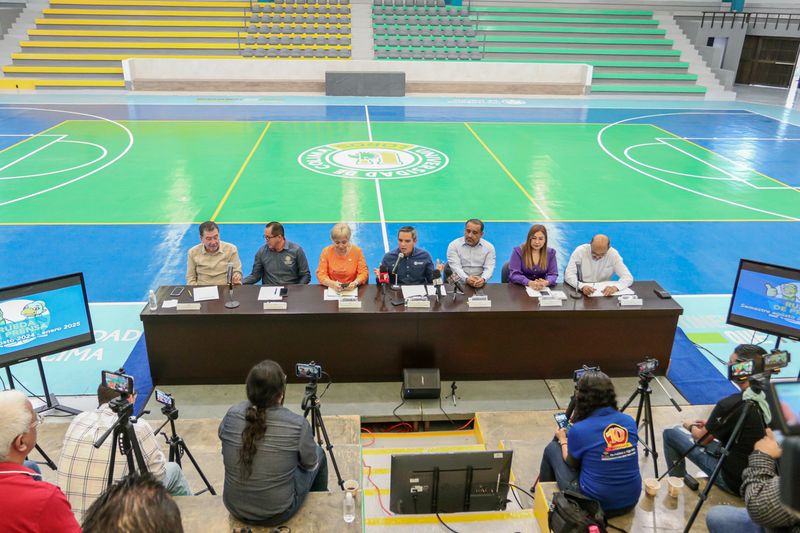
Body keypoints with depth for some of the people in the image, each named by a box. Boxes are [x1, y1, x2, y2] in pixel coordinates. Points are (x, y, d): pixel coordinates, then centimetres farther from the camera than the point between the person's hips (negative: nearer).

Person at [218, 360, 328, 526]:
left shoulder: (232, 415, -14)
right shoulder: (297, 425, -24)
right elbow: (310, 464, -6)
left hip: (235, 509, 4)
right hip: (278, 515, -4)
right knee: (319, 454, 20)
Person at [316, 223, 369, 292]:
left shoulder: (357, 251, -2)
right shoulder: (326, 251, -1)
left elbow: (364, 272, 0)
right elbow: (321, 274, -3)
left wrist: (355, 283, -20)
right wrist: (332, 284, -21)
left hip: (352, 290, 0)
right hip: (332, 290, 0)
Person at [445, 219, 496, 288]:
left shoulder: (489, 247, 7)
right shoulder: (454, 245, 1)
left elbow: (489, 268, -3)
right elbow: (456, 267, -9)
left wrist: (483, 279, -25)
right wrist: (466, 279, -28)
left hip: (479, 284, 0)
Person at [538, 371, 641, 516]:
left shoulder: (579, 430, -18)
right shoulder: (629, 422, -4)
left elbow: (571, 463, 0)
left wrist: (563, 440, 20)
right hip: (631, 500, 5)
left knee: (552, 448, 15)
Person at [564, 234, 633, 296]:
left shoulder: (613, 254, -7)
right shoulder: (580, 251, -11)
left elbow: (628, 277, -10)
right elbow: (568, 275, -16)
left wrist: (615, 287, -30)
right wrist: (582, 286, -35)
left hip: (603, 293, 1)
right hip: (581, 292, -1)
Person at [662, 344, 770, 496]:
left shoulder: (730, 404, -25)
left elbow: (702, 438, -8)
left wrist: (691, 425, 12)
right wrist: (711, 425, 10)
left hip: (735, 480, -7)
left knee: (671, 433, 3)